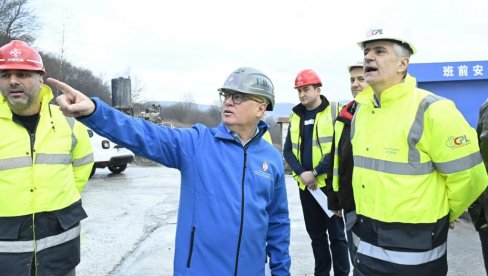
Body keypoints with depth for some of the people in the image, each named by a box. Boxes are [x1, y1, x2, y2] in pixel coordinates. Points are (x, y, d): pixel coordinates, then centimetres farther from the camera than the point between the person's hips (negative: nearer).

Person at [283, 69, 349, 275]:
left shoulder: (334, 112, -5)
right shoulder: (296, 116, 10)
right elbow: (288, 150, 8)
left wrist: (316, 172, -16)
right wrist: (301, 173, -8)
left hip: (329, 182, -5)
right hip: (305, 185, 5)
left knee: (336, 233, 3)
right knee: (315, 233, 15)